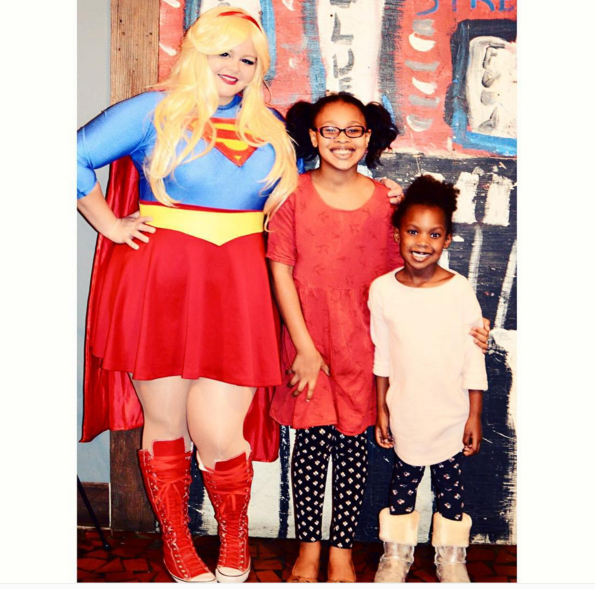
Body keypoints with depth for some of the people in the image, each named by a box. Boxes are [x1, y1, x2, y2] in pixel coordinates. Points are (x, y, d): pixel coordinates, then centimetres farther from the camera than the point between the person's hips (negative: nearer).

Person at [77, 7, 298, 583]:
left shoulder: (270, 127, 16)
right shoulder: (155, 111, 4)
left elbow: (289, 197, 31)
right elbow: (76, 157, 5)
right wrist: (110, 225, -1)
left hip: (235, 288, 2)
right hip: (158, 283, -1)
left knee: (219, 435, -2)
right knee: (164, 427, 8)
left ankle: (235, 542, 26)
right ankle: (176, 544, 29)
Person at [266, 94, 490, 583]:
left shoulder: (385, 201, 1)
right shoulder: (294, 195, -3)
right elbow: (281, 273, -5)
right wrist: (305, 348, -8)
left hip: (362, 344, 1)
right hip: (308, 343, -1)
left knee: (352, 442, 8)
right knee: (312, 441, 5)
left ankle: (342, 550, 26)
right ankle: (309, 547, 26)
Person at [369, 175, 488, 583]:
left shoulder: (460, 290, -12)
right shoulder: (382, 290, -8)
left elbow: (475, 360, -6)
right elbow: (382, 357, 1)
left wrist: (475, 416, -3)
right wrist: (381, 410, 4)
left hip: (451, 416, -1)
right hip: (405, 416, 1)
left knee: (451, 483, 14)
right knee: (403, 480, 16)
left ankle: (451, 556, 36)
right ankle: (397, 553, 37)